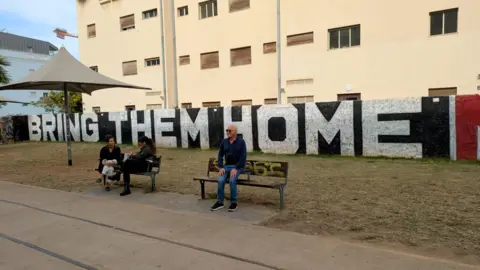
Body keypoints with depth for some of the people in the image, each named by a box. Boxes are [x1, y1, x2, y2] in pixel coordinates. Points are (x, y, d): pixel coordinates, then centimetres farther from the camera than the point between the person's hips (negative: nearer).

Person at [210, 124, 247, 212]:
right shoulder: (224, 142, 5)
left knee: (232, 180, -31)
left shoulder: (241, 142, -8)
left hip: (238, 166, -4)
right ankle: (220, 202, -12)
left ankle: (233, 203, -16)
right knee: (221, 180, -23)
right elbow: (220, 155, 7)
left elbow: (243, 157, -14)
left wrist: (236, 168, -22)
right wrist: (221, 167, -8)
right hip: (227, 166, 4)